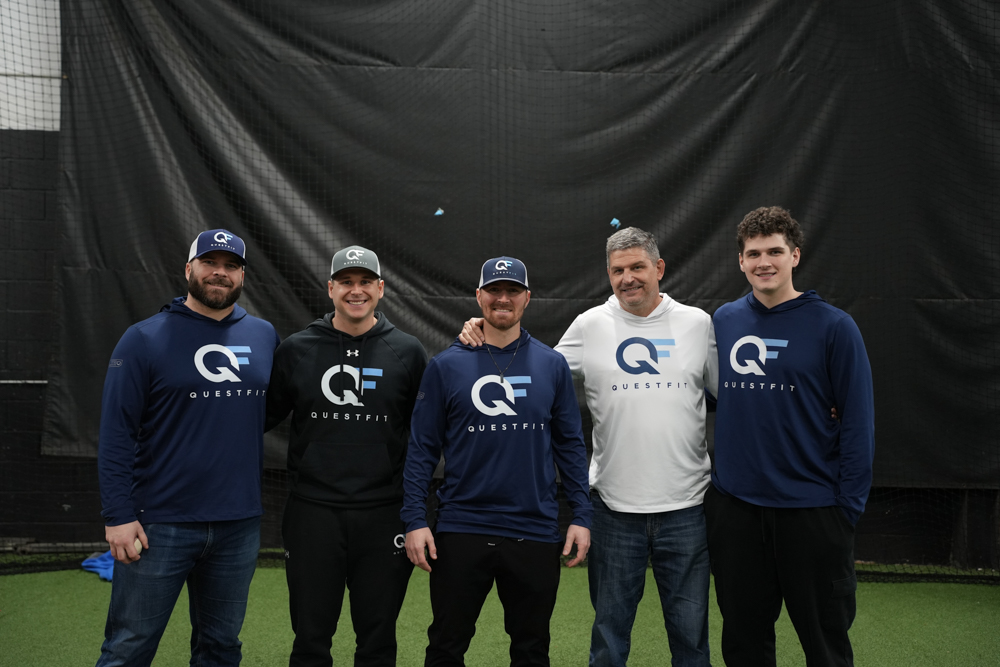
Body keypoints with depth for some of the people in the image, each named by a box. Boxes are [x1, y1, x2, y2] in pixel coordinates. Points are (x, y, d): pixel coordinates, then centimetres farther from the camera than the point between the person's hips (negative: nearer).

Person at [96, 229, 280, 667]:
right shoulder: (145, 339, -5)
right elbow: (116, 433, -7)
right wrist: (118, 516, -12)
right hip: (160, 524, -3)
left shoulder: (264, 336, 6)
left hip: (240, 525, 4)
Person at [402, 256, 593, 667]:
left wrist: (581, 516, 0)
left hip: (535, 533, 1)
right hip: (461, 530, -1)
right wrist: (414, 520, -7)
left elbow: (570, 444, 6)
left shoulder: (552, 365, 4)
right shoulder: (446, 366, 0)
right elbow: (422, 448, 0)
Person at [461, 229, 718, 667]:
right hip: (615, 504, 0)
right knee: (609, 631, 12)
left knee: (690, 630, 10)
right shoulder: (590, 326, 2)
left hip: (686, 505, 0)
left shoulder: (698, 323, 4)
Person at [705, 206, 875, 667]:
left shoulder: (833, 326, -6)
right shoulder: (723, 322, 4)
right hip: (733, 505, 3)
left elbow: (857, 422, -6)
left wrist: (849, 504, -9)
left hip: (812, 507, -3)